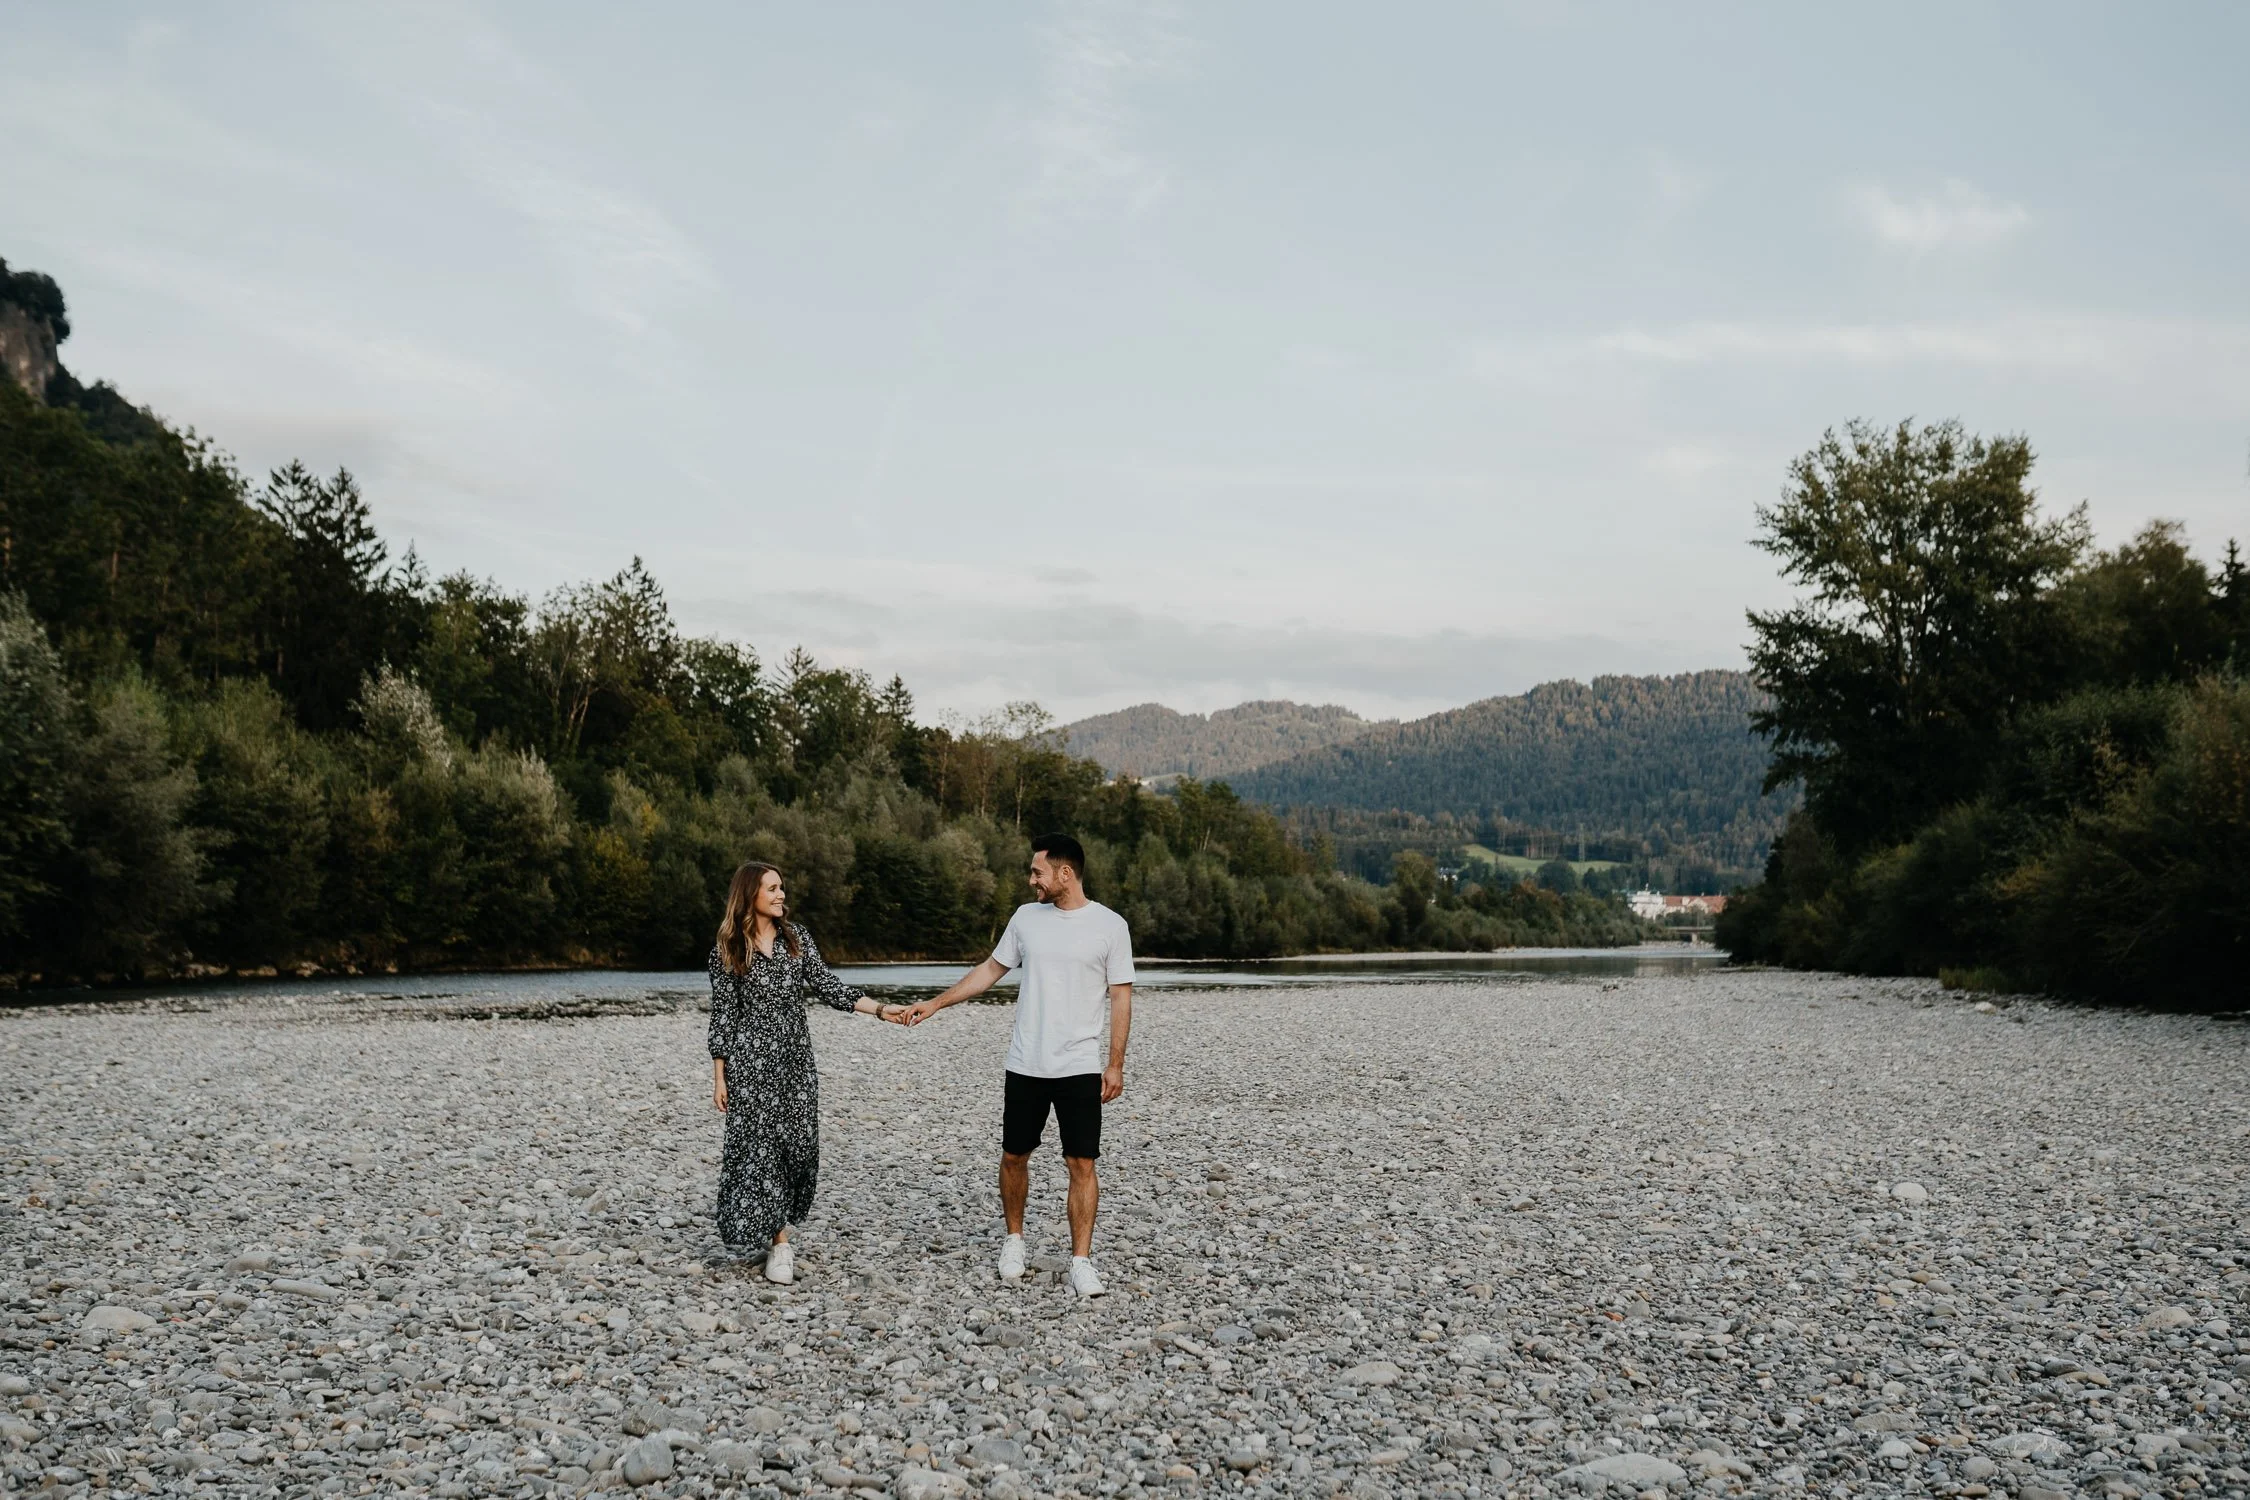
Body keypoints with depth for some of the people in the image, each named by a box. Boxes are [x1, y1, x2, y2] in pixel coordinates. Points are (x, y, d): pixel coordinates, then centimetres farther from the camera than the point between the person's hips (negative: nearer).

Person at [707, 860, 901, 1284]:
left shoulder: (796, 937, 6)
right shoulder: (727, 951, -3)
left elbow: (825, 985, 2)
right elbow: (721, 1014, -2)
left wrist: (879, 1009, -9)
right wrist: (719, 1077, -3)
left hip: (796, 1058, 4)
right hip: (751, 1061, -4)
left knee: (797, 1144, 2)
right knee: (760, 1146, -4)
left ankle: (778, 1233, 17)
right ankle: (778, 1244, 4)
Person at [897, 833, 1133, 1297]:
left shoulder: (1110, 926, -6)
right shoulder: (1026, 916, 4)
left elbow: (1120, 997, -4)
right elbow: (990, 970, 14)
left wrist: (1116, 1065, -7)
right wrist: (935, 1003, 11)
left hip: (1081, 1068, -3)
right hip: (1025, 1066, 3)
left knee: (1082, 1164, -3)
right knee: (1014, 1156, 11)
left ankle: (1081, 1262, 5)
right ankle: (1014, 1240, 32)